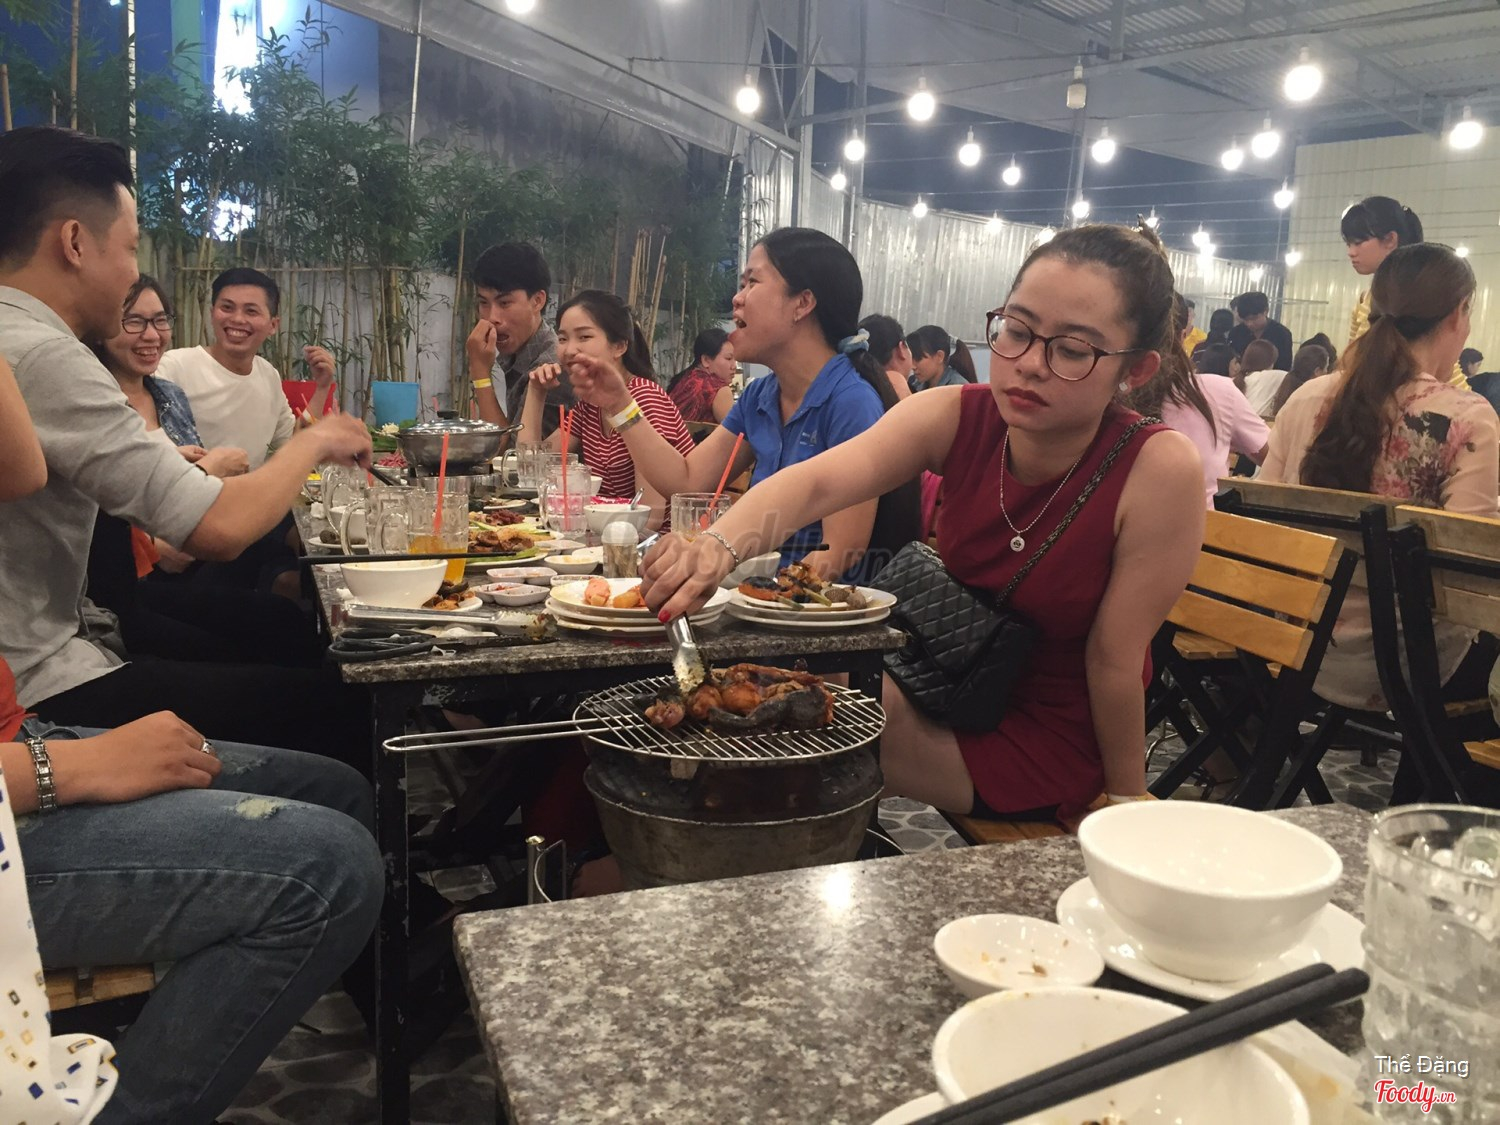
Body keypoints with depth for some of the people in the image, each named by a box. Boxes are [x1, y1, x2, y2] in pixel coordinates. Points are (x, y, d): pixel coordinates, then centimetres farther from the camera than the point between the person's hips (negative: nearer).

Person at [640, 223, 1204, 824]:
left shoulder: (1160, 471, -26)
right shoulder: (956, 417, -15)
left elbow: (1114, 659, -18)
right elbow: (817, 481, -29)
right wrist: (717, 546, -47)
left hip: (1053, 746, -4)